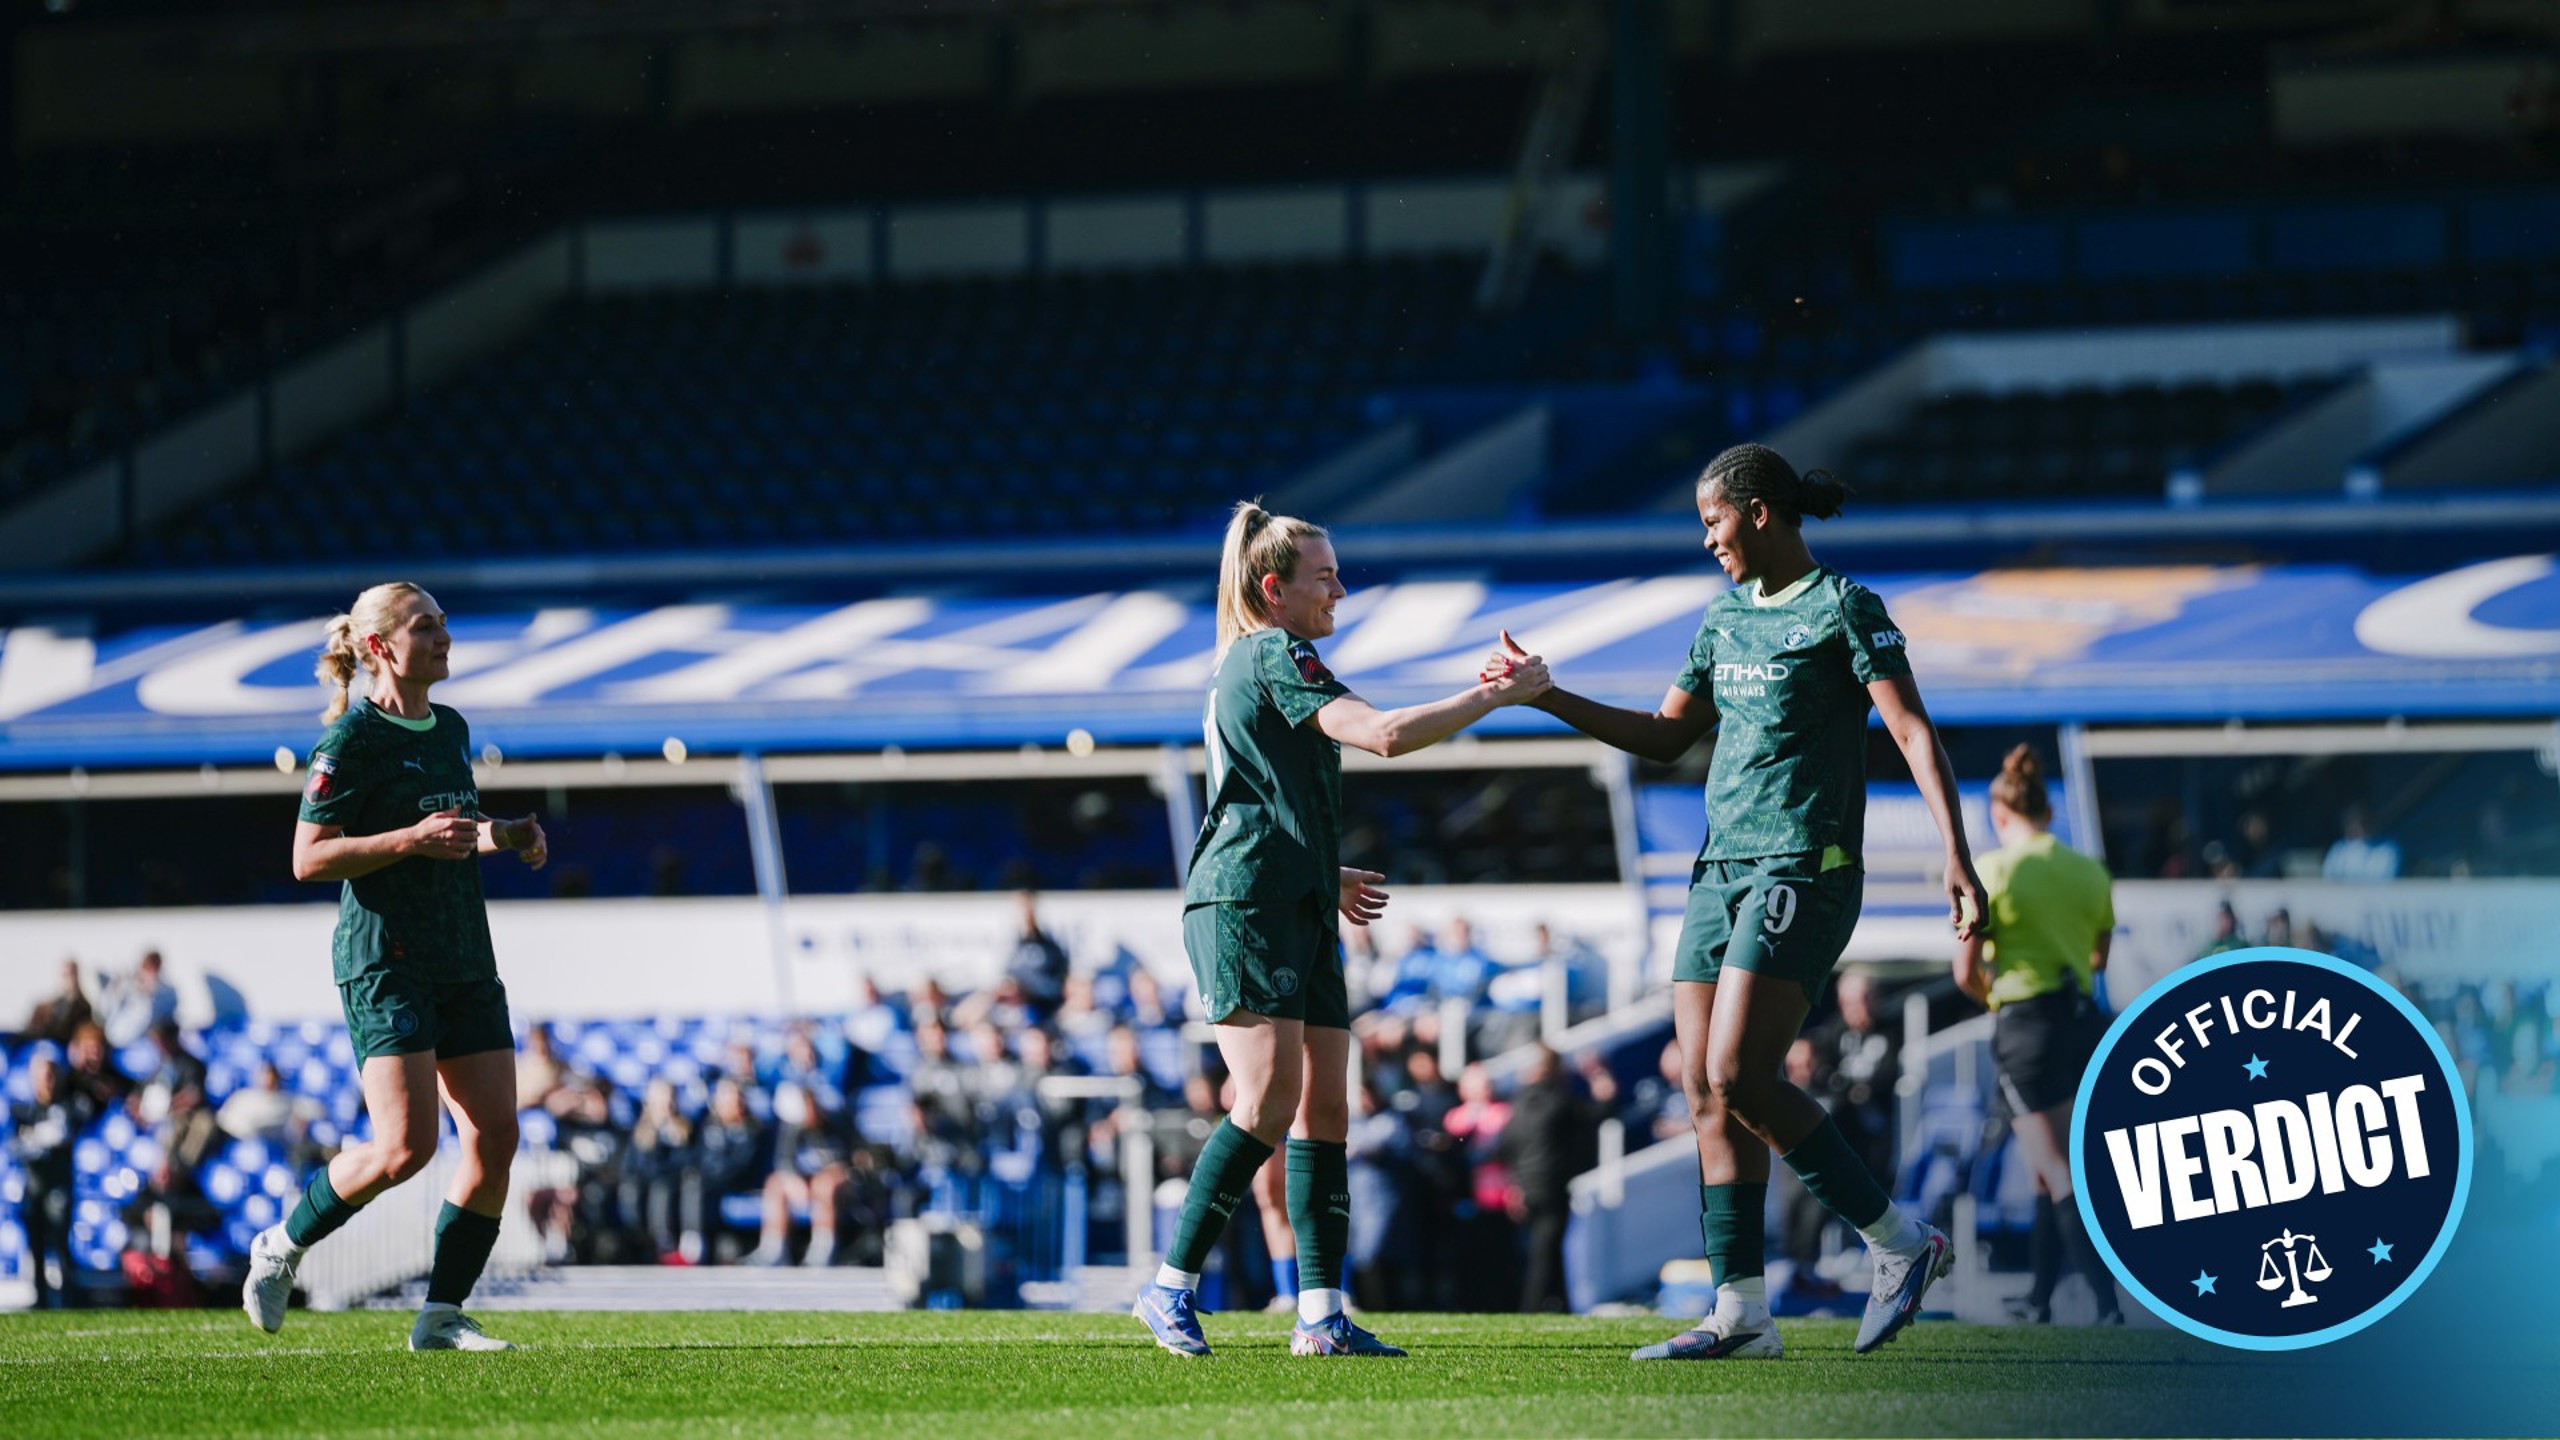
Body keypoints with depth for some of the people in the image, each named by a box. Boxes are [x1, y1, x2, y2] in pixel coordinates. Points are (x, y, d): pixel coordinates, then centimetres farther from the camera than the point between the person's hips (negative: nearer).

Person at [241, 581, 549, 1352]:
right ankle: (281, 1247, 8)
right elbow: (309, 857, -13)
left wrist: (501, 836, 9)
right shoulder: (350, 740, -10)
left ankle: (442, 1315, 5)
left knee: (495, 1135, -2)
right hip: (385, 959, -8)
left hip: (464, 960, 8)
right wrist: (413, 839, -22)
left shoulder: (452, 730, 14)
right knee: (406, 1145, -15)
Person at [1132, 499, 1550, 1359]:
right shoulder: (1274, 656, -8)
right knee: (1270, 1101, -16)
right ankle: (1171, 1289, -10)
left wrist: (1329, 878, 24)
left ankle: (1321, 1316, -3)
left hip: (1296, 916, 10)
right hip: (1244, 909, -10)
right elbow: (1383, 735, -21)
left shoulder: (1247, 664, 23)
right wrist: (1498, 696, -15)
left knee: (1324, 1108, 2)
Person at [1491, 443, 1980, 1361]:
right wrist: (1545, 696, 20)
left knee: (1741, 1081, -17)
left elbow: (1914, 733, -13)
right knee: (1707, 1094, 1)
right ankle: (1741, 1314, 2)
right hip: (1723, 868, 8)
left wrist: (1956, 856, -23)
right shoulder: (1726, 616, 17)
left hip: (1804, 869, -8)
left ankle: (1900, 1242, -6)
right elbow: (1665, 737, 26)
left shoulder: (1842, 608, -6)